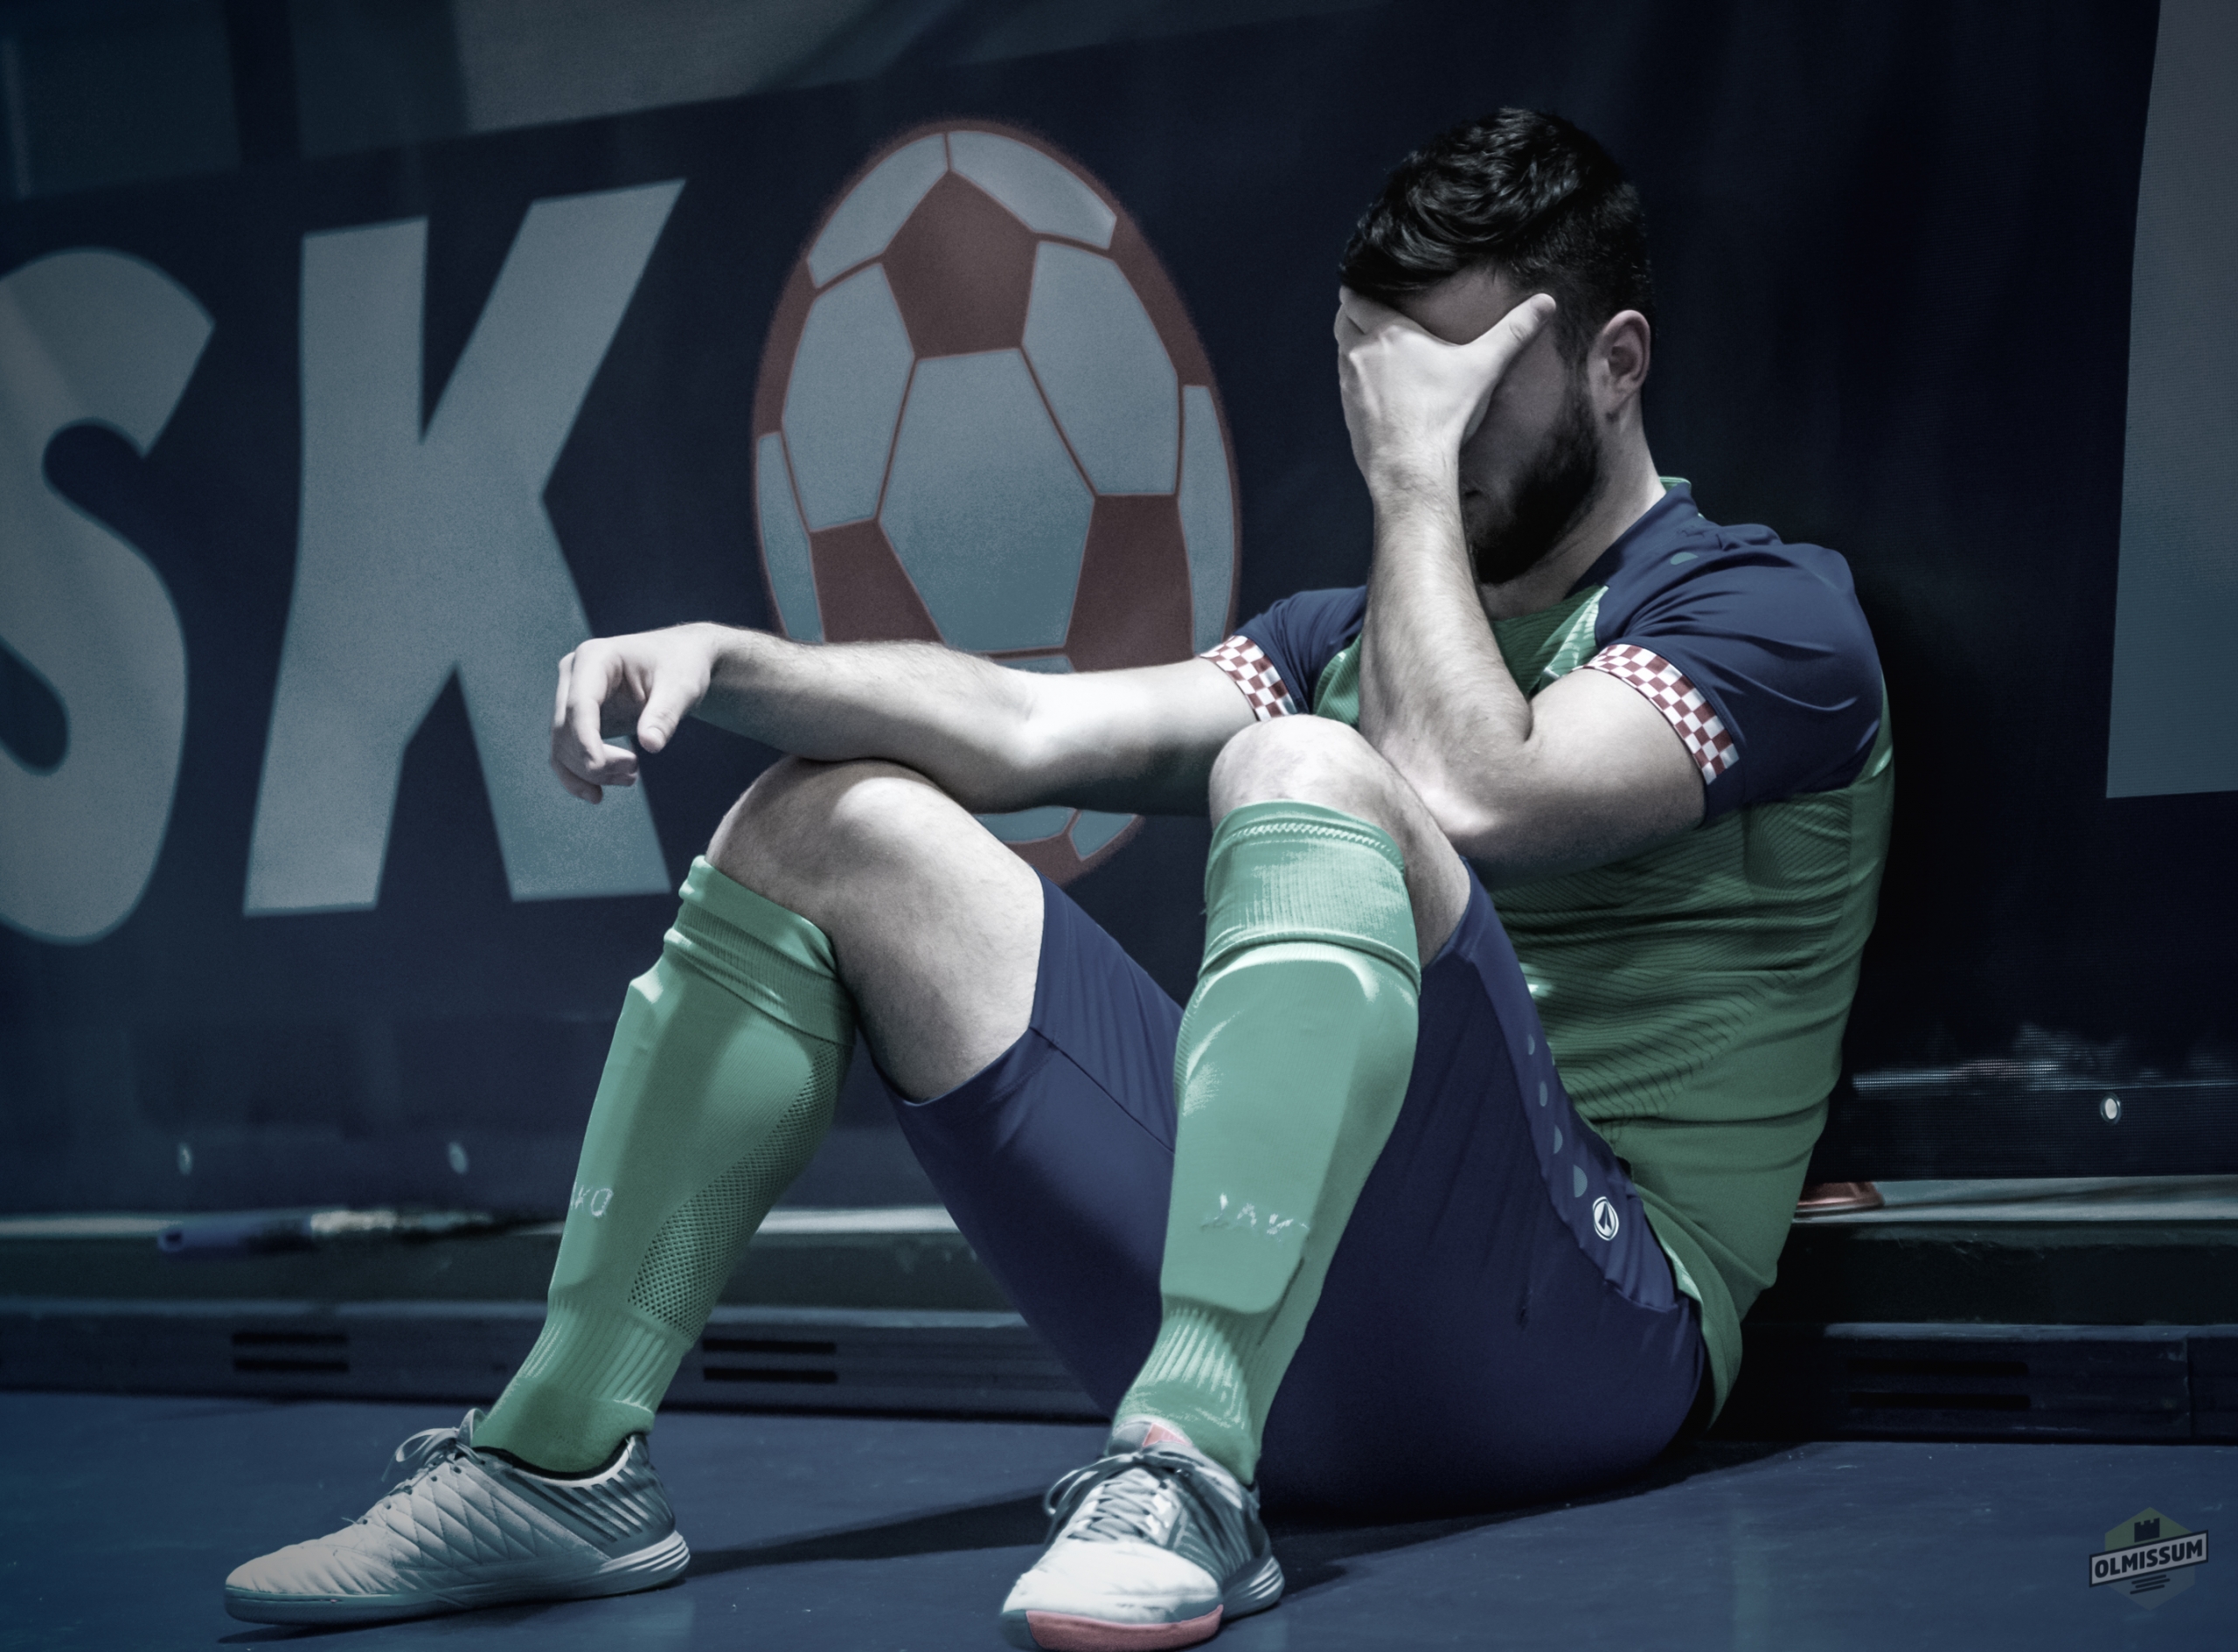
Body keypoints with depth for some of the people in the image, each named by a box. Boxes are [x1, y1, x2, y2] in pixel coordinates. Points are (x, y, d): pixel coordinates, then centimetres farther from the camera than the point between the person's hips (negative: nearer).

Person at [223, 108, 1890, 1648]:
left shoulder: (1768, 615, 0)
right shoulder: (1356, 635, 23)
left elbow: (1466, 792, -21)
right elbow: (1032, 727, 8)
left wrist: (1418, 476, -8)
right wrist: (726, 661, -7)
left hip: (1580, 1335, -7)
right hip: (1294, 1341, 7)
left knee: (1306, 766, -30)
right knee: (831, 827, 3)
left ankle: (1189, 1478, -42)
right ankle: (560, 1463, -4)